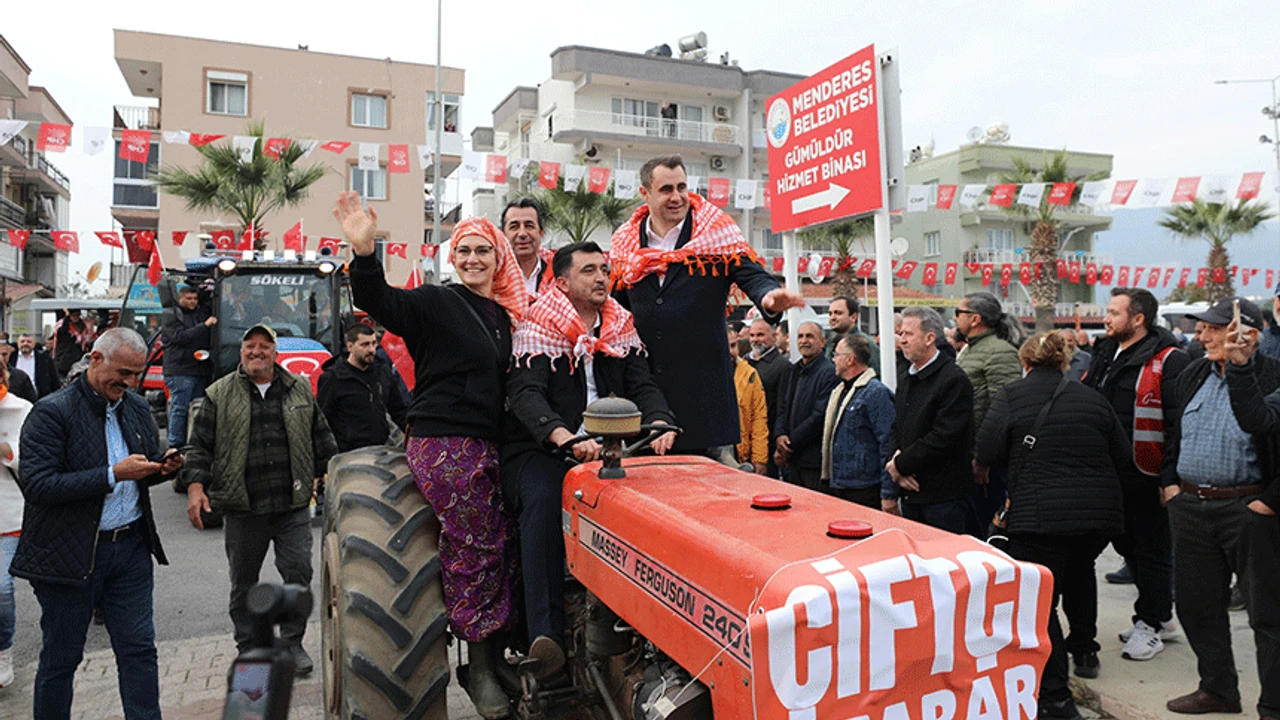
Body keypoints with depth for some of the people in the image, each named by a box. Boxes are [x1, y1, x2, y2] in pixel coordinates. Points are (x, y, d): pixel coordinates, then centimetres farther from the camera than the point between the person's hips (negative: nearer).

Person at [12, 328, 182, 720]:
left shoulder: (137, 408, 8)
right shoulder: (51, 412, -11)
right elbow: (36, 485, -19)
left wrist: (162, 469, -3)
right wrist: (113, 474, -24)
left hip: (130, 547, 5)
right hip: (68, 553, -5)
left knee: (139, 650, 7)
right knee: (60, 658, 11)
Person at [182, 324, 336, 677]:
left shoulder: (299, 390, 10)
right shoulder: (219, 395, 5)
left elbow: (321, 438, 15)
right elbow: (200, 445, 3)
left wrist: (330, 474, 12)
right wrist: (195, 485, -8)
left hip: (293, 505, 1)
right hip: (242, 507, 0)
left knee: (298, 572, -1)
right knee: (243, 582, 10)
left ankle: (292, 643, 16)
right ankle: (248, 647, 27)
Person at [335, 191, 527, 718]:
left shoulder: (505, 317, 17)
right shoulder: (436, 302, -2)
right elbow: (381, 303, -18)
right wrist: (365, 254, -35)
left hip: (487, 446, 7)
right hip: (443, 443, -6)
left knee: (503, 547, 6)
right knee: (475, 549, -6)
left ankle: (493, 658, 19)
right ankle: (479, 665, 10)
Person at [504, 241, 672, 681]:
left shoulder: (621, 329, 13)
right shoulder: (537, 329, -4)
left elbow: (642, 386, 6)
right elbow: (525, 393, -17)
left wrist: (659, 424, -18)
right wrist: (566, 438, -35)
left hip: (605, 448, 4)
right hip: (540, 449, -4)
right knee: (544, 498, -35)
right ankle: (545, 634, -36)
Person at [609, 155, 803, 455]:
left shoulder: (716, 234, 1)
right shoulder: (625, 244, 9)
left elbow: (752, 274, -8)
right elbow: (615, 308, 16)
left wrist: (768, 296, -31)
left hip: (704, 383, -2)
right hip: (644, 385, 3)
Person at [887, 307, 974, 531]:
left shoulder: (954, 379, -12)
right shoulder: (905, 379, 15)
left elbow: (944, 438, -18)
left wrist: (901, 464, -12)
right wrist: (897, 469, -2)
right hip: (910, 493, 8)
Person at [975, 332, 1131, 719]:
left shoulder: (1010, 395, -4)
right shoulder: (1092, 398, 8)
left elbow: (987, 453, -9)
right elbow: (1122, 455, 13)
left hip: (1039, 516, -5)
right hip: (1100, 512, 6)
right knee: (1079, 572, 33)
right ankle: (1085, 651, 43)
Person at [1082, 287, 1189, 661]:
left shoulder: (1168, 361, -14)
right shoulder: (1105, 354, 11)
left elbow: (1180, 423, -17)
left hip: (1146, 476, -9)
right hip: (1112, 473, 9)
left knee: (1151, 549, 5)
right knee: (1127, 545, 18)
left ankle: (1151, 624, 19)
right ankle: (1161, 617, 35)